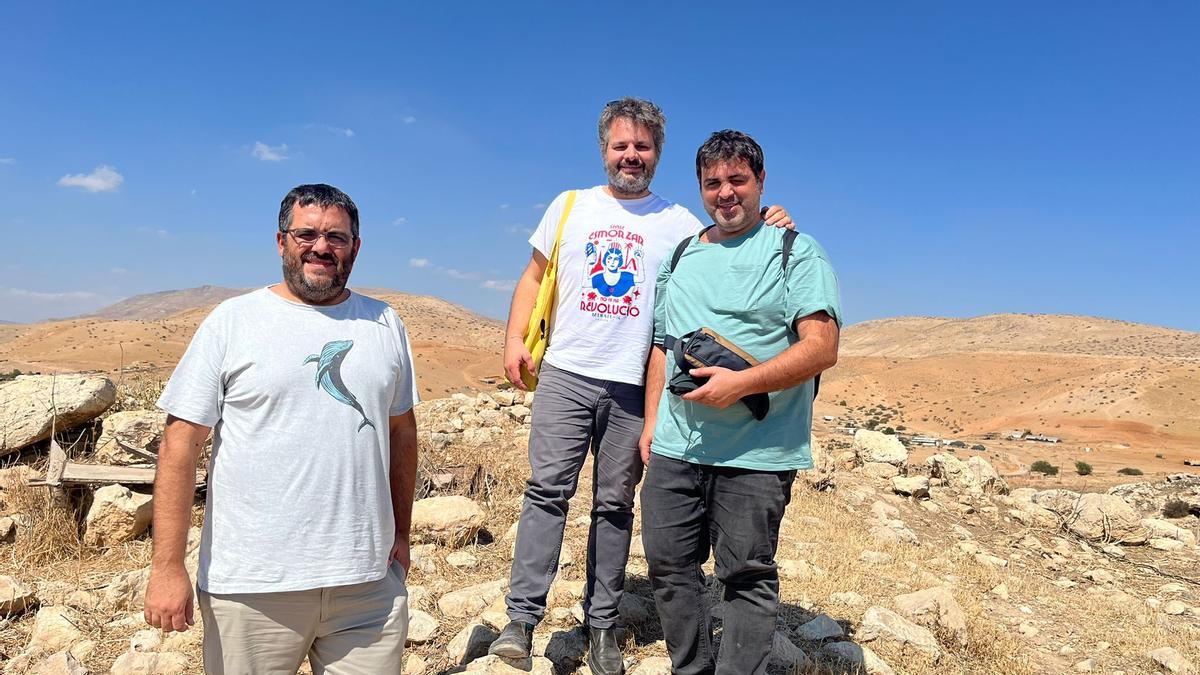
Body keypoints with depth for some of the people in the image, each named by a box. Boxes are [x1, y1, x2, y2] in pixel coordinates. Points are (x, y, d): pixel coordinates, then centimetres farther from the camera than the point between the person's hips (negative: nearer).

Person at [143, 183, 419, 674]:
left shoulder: (385, 324, 8)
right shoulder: (232, 321, -2)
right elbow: (181, 445, -4)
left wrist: (401, 532, 13)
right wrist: (167, 567, -8)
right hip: (252, 586, -2)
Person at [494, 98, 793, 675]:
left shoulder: (679, 222, 10)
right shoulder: (570, 206, 12)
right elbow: (534, 277, 14)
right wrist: (515, 339, 2)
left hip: (635, 384, 0)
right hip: (566, 374, 0)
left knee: (614, 505, 6)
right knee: (547, 490, -7)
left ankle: (603, 625, 16)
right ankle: (522, 618, 1)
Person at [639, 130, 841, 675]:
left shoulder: (796, 252, -1)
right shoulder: (681, 257, 16)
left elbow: (822, 347, -11)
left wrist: (740, 383, -21)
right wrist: (651, 421, 13)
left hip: (755, 455, -5)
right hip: (674, 449, 6)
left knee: (746, 578, 3)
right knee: (668, 568, 11)